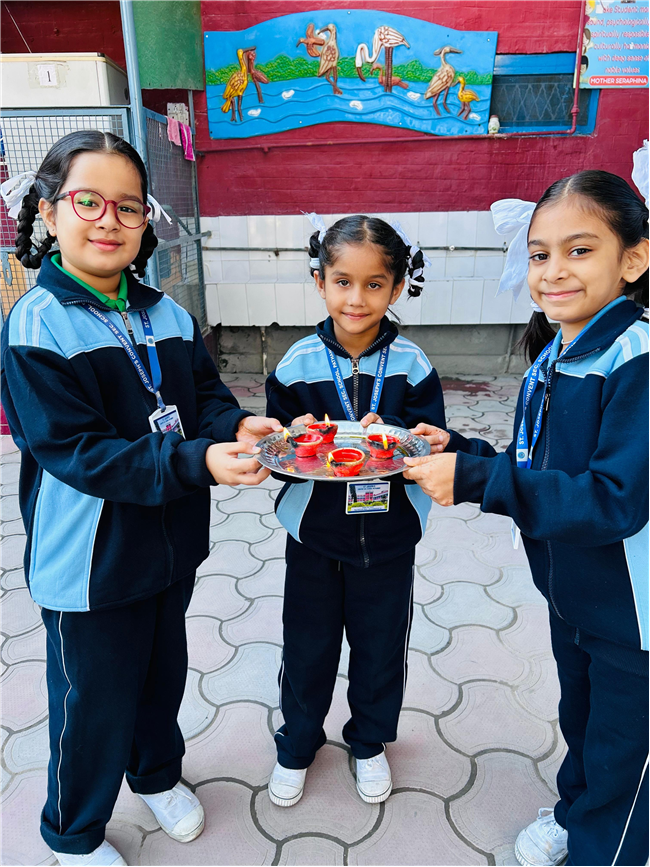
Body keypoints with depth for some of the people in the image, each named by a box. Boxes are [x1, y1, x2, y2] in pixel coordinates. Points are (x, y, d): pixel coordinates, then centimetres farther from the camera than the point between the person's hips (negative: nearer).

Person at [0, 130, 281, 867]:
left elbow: (204, 393, 4)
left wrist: (236, 428, -19)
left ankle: (158, 773, 56)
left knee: (165, 671, 25)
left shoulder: (166, 316, 0)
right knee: (95, 701, 14)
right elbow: (75, 450, -24)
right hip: (90, 558, -5)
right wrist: (198, 463, -33)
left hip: (171, 542, 6)